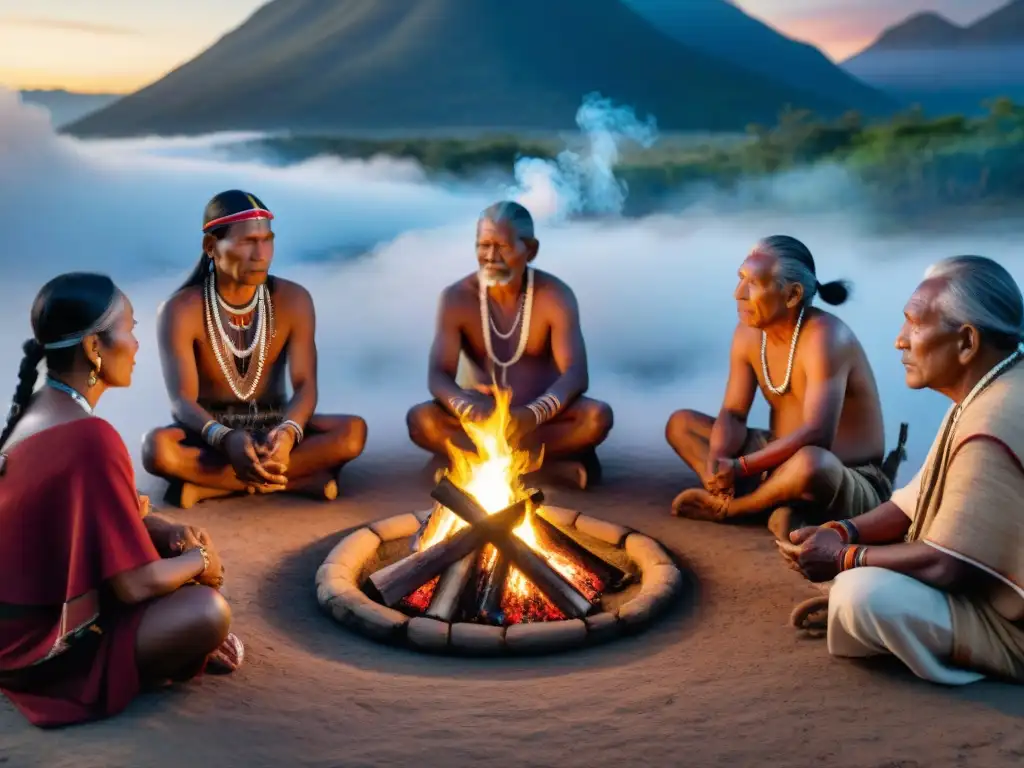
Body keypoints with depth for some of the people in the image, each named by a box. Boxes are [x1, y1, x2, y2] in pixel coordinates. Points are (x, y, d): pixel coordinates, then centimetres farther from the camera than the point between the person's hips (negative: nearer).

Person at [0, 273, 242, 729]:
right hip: (39, 644, -9)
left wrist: (171, 533, -1)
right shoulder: (89, 438, -29)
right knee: (208, 613, -22)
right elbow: (134, 585, -26)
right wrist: (200, 561, -6)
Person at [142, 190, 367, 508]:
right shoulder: (180, 311, -14)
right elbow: (182, 399, -22)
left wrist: (288, 432, -38)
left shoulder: (293, 300, -7)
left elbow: (304, 384, -14)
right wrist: (226, 439, -45)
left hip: (273, 425, 2)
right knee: (158, 448, -36)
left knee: (352, 431, -26)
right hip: (210, 431, -2)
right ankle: (300, 478, -29)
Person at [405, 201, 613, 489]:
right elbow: (438, 376, -16)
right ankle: (558, 462, -29)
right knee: (420, 419, -29)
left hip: (538, 415, -1)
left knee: (597, 416, -30)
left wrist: (534, 414, -43)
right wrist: (466, 406, -42)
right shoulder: (457, 298, -9)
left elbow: (576, 375, -22)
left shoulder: (555, 296, -12)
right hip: (482, 414, 1)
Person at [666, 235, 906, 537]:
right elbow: (732, 414, -2)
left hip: (851, 482, -7)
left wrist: (739, 468, -35)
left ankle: (729, 507, -11)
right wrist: (717, 464, -23)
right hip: (779, 461, 8)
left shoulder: (824, 337, -25)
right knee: (681, 424, 2)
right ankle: (777, 504, -17)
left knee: (808, 463, -43)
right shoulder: (748, 333, -2)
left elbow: (816, 435, -33)